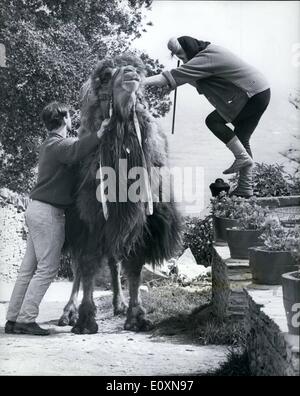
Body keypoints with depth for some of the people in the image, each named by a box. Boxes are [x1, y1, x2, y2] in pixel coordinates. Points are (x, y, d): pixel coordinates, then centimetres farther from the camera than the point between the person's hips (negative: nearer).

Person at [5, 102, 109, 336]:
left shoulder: (49, 145, 19)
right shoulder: (59, 145, -13)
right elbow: (77, 150, -35)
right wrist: (99, 134, -44)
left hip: (37, 209, 10)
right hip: (48, 212, -10)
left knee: (29, 268, 9)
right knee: (47, 267, -6)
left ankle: (13, 319, 11)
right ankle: (26, 319, -5)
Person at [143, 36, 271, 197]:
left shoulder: (206, 57, -17)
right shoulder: (211, 51, 13)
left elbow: (177, 75, -24)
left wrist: (143, 81, -26)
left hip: (255, 94, -10)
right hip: (261, 93, 10)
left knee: (213, 120, -9)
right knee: (241, 138, 11)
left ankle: (242, 156, -4)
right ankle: (245, 187, 13)